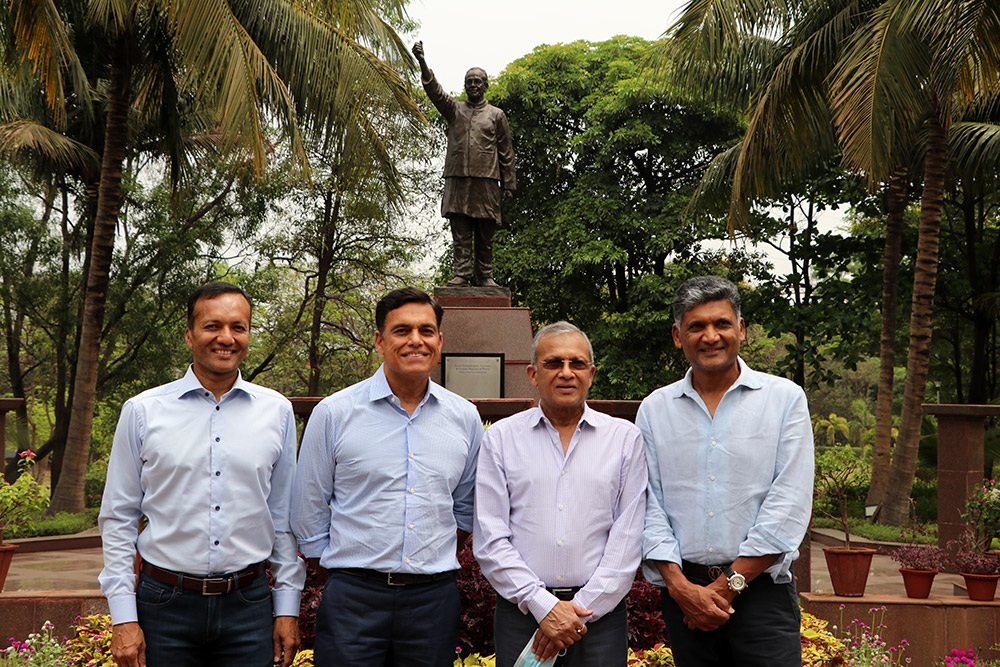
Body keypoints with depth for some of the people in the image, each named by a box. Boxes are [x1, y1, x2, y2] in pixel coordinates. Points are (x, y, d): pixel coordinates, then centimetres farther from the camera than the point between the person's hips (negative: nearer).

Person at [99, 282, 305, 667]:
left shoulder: (276, 411, 3)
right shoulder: (143, 411, -1)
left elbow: (284, 518, 8)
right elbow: (118, 519, 2)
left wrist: (287, 608, 6)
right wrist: (123, 618, -3)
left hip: (248, 606, 1)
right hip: (165, 603, -1)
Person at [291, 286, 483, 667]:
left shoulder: (465, 418, 5)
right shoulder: (333, 414, -3)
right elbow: (308, 515, 3)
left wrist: (432, 564, 13)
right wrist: (346, 580, 4)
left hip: (434, 597, 2)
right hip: (352, 597, -2)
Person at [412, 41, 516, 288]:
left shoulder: (496, 115, 11)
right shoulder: (454, 109, 15)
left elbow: (506, 153, 9)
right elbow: (434, 91, 0)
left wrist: (509, 185, 4)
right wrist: (423, 64, -17)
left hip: (486, 181, -1)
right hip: (457, 178, 1)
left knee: (485, 234, 2)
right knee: (460, 232, -2)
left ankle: (486, 277, 9)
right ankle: (461, 275, 0)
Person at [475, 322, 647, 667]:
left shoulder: (626, 438, 4)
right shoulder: (500, 438, 3)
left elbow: (628, 539, -2)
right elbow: (489, 541, -2)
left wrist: (581, 610, -9)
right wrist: (543, 605, -11)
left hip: (601, 611, 0)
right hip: (521, 610, 0)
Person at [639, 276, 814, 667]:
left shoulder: (785, 398, 1)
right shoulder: (654, 409, 7)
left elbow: (788, 507, -6)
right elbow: (648, 506, 3)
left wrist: (728, 585, -9)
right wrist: (680, 586, -9)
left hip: (760, 588, -2)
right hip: (682, 591, 2)